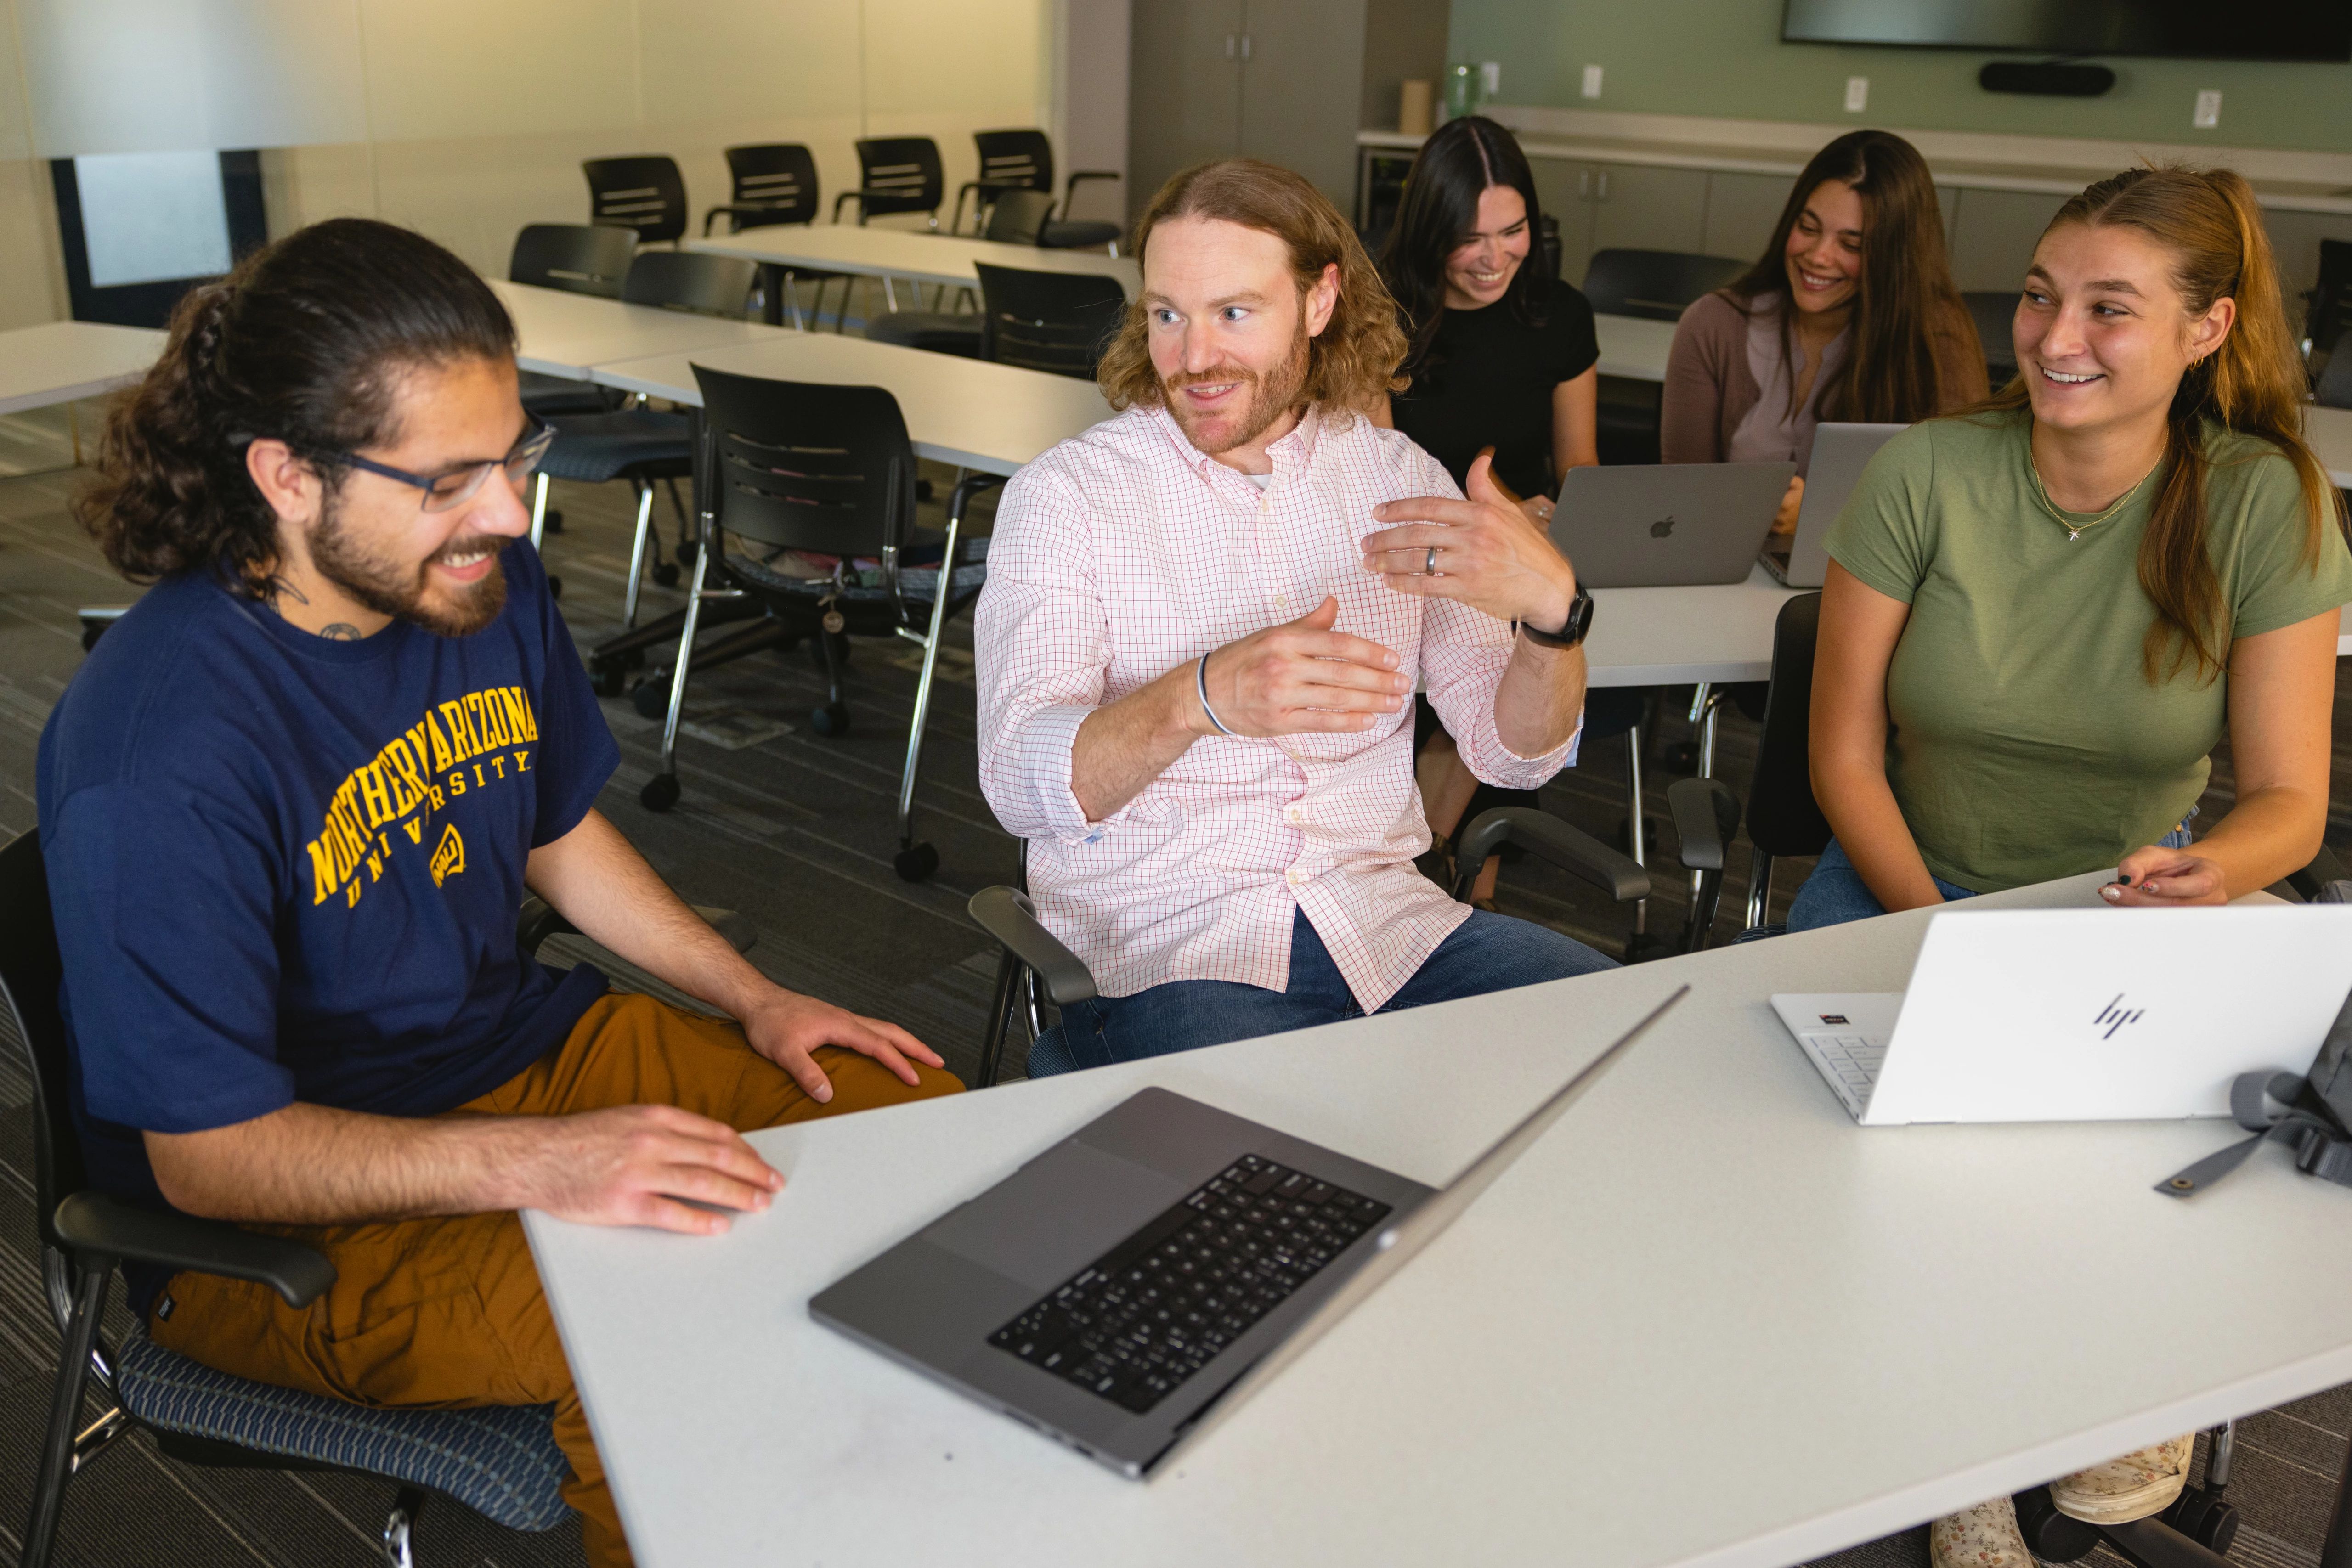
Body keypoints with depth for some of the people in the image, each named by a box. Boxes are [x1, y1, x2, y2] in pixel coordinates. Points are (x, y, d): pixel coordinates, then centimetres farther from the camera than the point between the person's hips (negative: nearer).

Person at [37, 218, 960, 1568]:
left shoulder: (489, 588, -4)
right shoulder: (161, 752, -27)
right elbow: (207, 1154, -22)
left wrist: (756, 999, 5)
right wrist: (539, 1162, -32)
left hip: (522, 1044, 8)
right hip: (287, 1220, -7)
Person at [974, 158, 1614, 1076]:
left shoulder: (1398, 479, 8)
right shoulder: (1066, 495, -2)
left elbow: (1513, 754, 4)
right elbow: (1018, 783, -14)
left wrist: (1549, 608, -18)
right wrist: (1197, 699, -33)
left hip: (1383, 917, 4)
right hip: (1159, 945, -4)